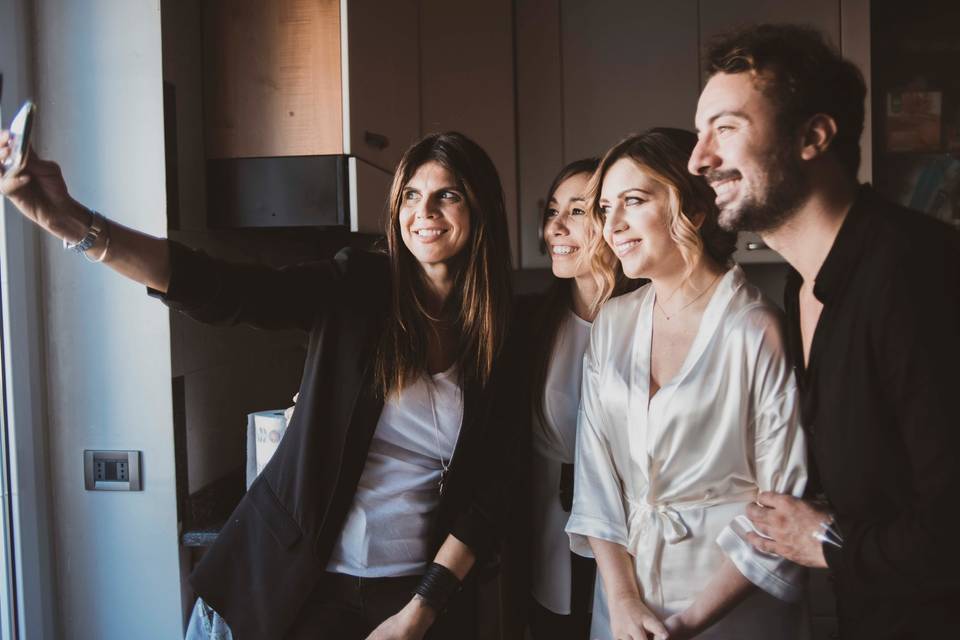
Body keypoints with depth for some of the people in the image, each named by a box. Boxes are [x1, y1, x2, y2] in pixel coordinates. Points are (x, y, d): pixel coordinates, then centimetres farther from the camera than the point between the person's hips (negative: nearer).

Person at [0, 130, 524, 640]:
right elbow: (224, 291, -24)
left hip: (420, 589, 1)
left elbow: (488, 494, -4)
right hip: (306, 581, -1)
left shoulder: (503, 337, -5)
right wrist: (77, 224, -37)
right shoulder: (355, 288, -9)